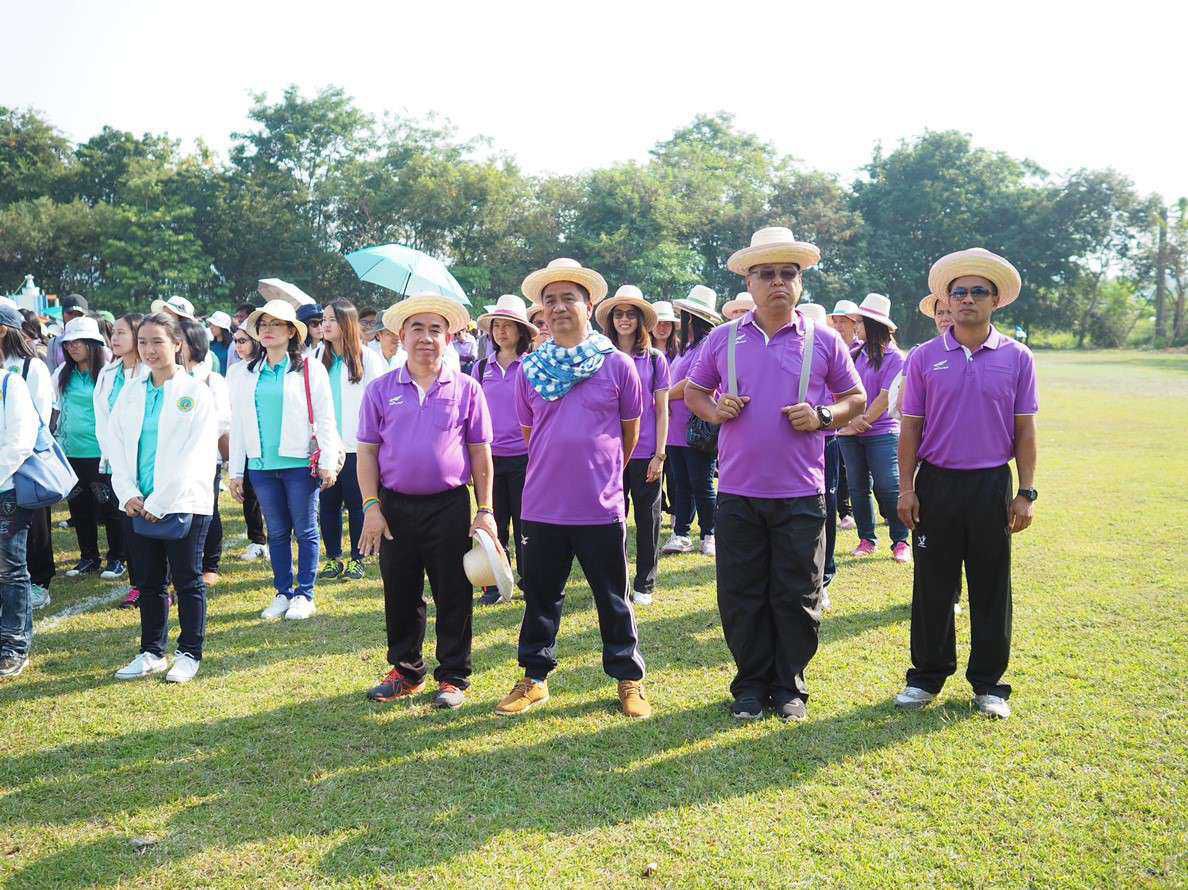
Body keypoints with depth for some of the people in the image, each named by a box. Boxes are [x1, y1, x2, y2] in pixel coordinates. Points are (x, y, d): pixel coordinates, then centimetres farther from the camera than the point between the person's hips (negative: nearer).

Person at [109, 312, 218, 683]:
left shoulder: (195, 392, -6)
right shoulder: (130, 392, 10)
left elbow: (194, 455, -11)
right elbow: (116, 444, 7)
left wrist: (160, 501, -14)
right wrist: (128, 493, -6)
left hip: (183, 502, -5)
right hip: (139, 505, 5)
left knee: (187, 580, 4)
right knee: (149, 581, 12)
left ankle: (190, 653, 16)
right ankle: (152, 652, 24)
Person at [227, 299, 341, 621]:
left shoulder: (310, 370, 2)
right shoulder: (247, 375, 12)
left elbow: (325, 418, -2)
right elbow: (238, 424, 13)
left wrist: (327, 462, -9)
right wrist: (236, 471, 10)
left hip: (301, 463, -4)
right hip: (261, 465, 4)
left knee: (305, 531, 2)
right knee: (277, 532, 10)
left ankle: (304, 594, 11)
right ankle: (283, 592, 19)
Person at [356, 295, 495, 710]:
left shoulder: (466, 389, 1)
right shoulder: (381, 390, 3)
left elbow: (480, 455, 3)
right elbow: (367, 451, 4)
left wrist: (485, 511, -1)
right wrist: (371, 506, -4)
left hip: (450, 507, -1)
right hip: (395, 507, 2)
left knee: (453, 597, 5)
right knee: (400, 595, 12)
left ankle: (453, 676, 19)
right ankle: (406, 670, 30)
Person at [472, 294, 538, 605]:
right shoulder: (482, 367, 7)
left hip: (524, 456, -3)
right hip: (489, 456, 3)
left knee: (524, 523, 5)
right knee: (493, 523, 8)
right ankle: (495, 584, 18)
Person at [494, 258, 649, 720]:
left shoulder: (617, 364, -3)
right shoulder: (530, 368, 4)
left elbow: (630, 429, 8)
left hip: (601, 507, -2)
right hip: (543, 504, 2)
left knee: (613, 600, 10)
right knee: (540, 596, 13)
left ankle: (629, 678, 25)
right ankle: (535, 677, 28)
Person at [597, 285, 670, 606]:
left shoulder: (655, 359, 2)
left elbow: (662, 410, 1)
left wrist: (660, 454, -5)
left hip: (646, 453, -1)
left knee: (647, 518, 7)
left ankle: (644, 584, 19)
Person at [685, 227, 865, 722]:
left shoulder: (824, 341, 3)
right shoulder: (723, 339, 6)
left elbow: (856, 398, 11)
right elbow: (693, 391, 16)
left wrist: (823, 416, -9)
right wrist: (714, 411, -5)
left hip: (801, 494, -1)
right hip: (738, 492, 1)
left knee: (797, 596, 6)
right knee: (741, 596, 7)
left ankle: (789, 686, 22)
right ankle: (751, 685, 23)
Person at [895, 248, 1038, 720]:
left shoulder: (1017, 358, 2)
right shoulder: (925, 358, 2)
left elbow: (1024, 432, 4)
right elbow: (910, 428, 3)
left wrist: (1026, 492, -1)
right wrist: (906, 488, -2)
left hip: (992, 486, 0)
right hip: (936, 485, 0)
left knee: (991, 588, 7)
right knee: (932, 587, 7)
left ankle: (988, 683, 20)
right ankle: (927, 675, 21)